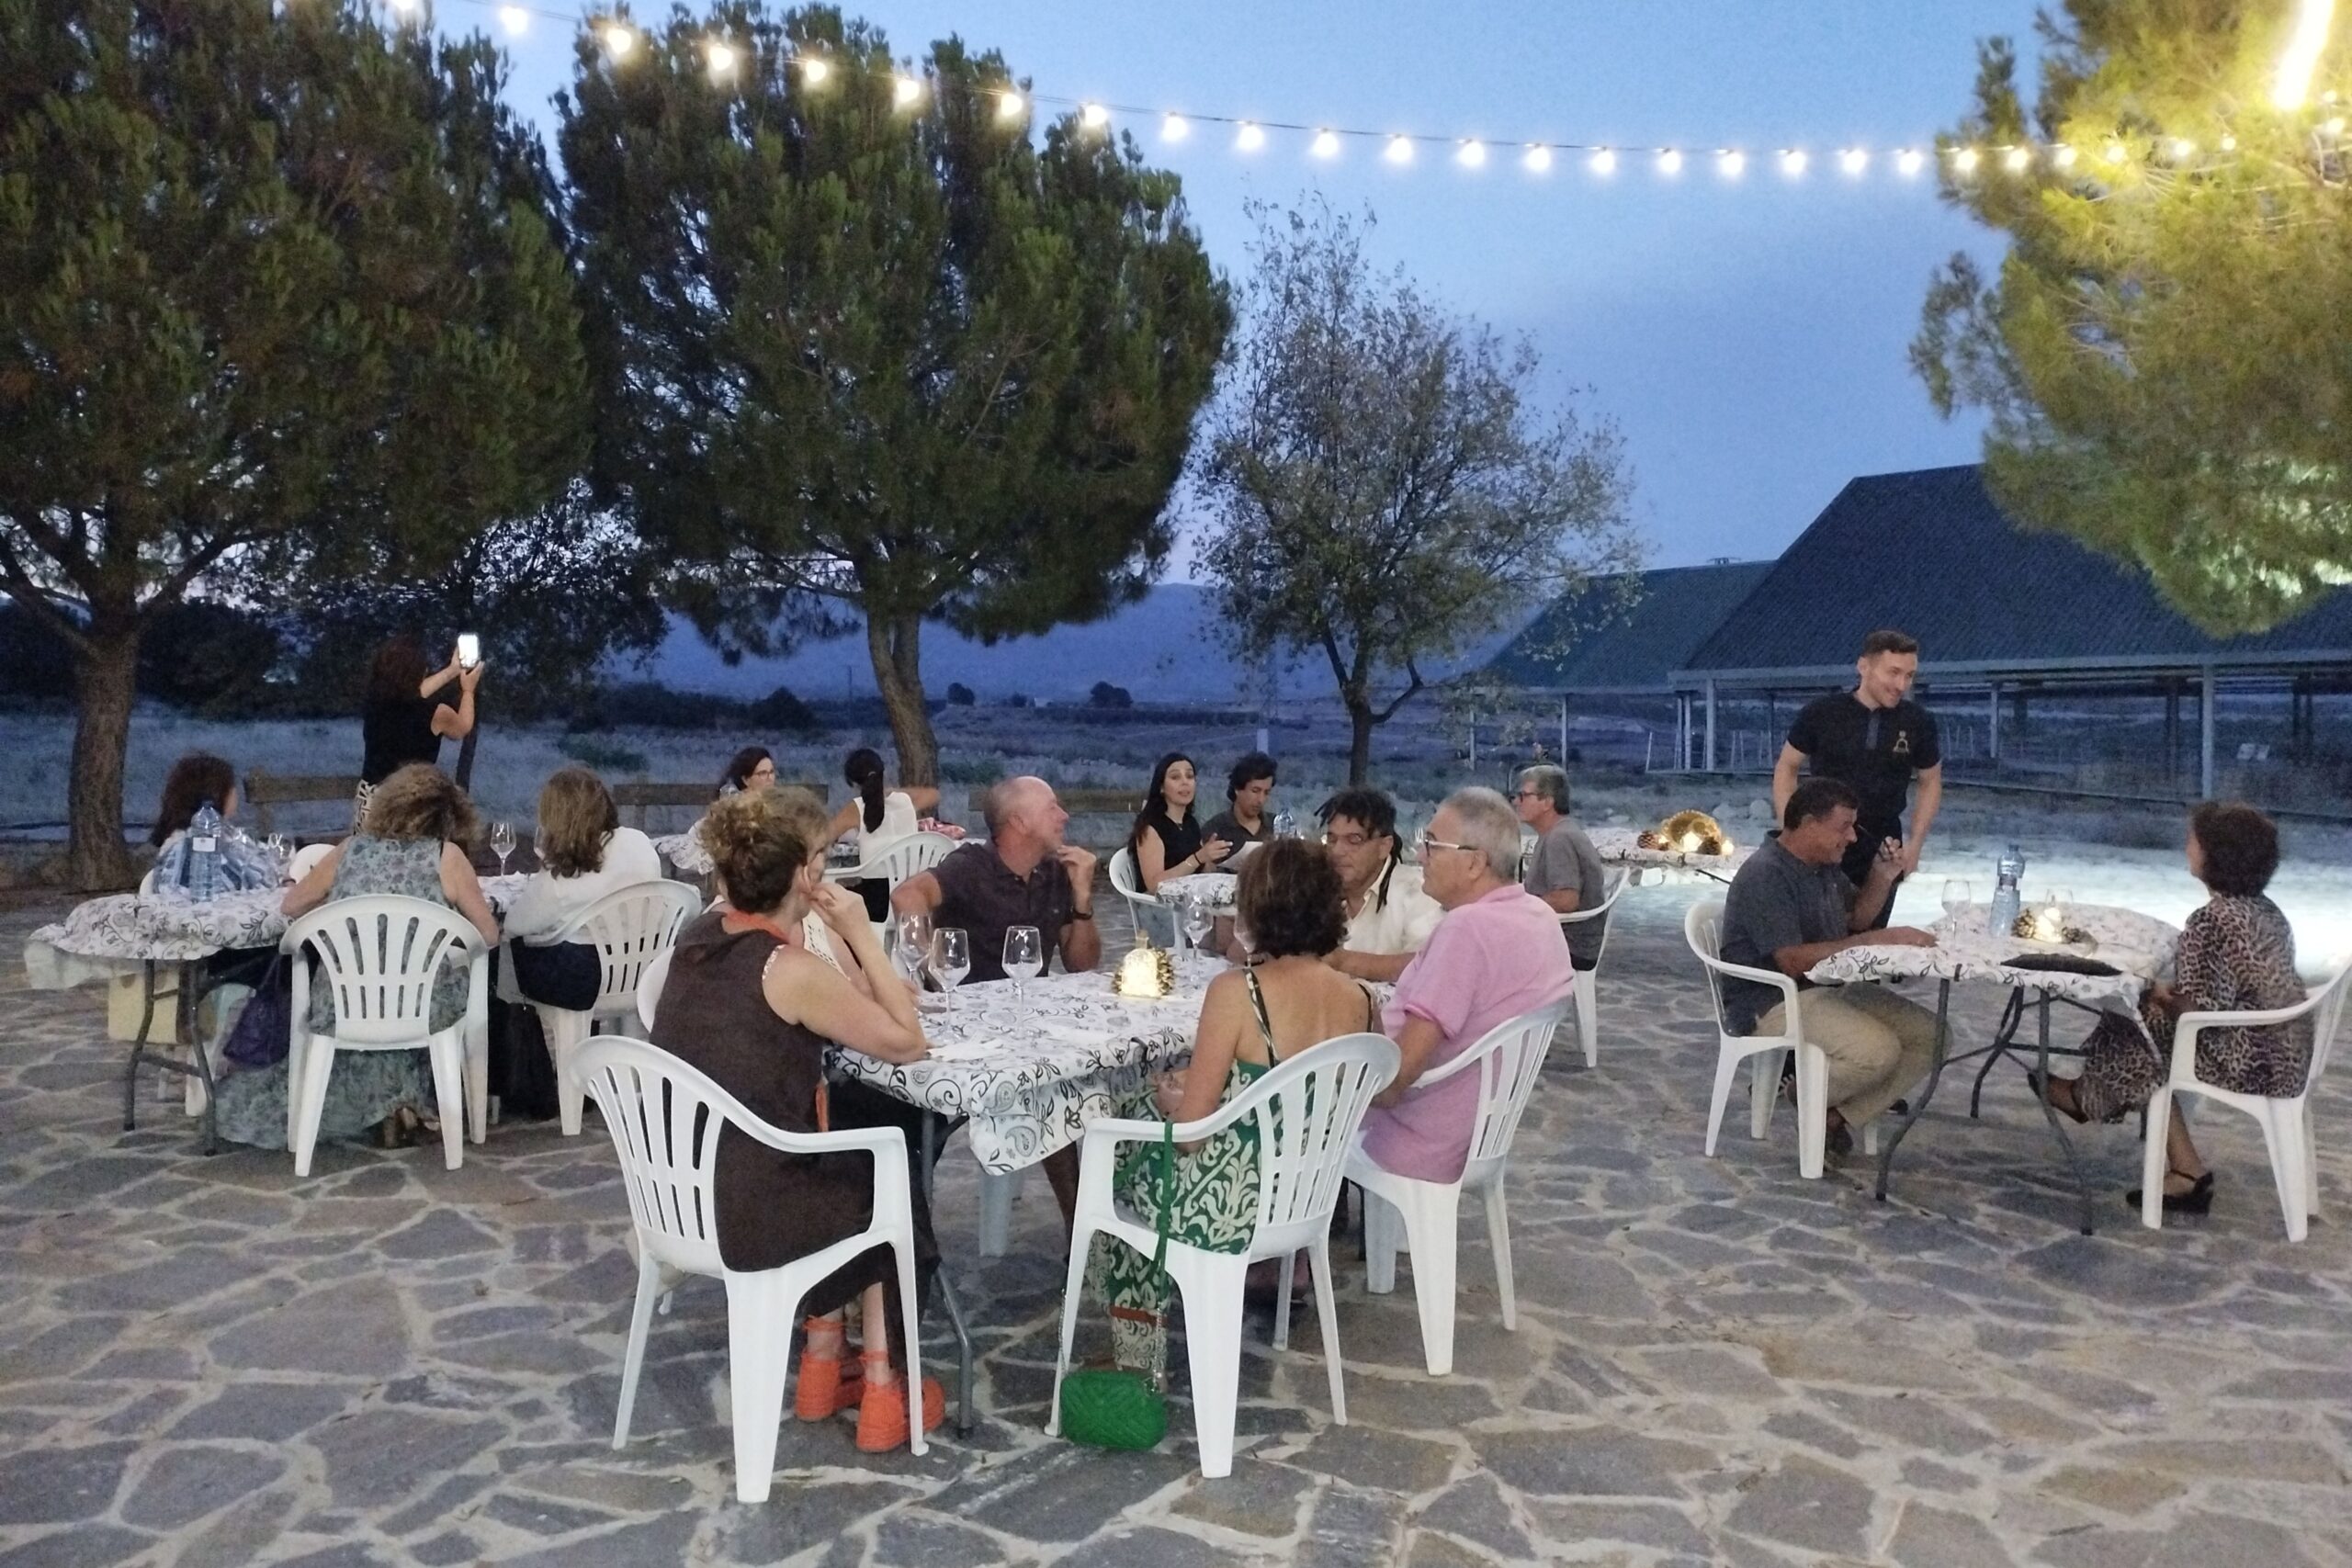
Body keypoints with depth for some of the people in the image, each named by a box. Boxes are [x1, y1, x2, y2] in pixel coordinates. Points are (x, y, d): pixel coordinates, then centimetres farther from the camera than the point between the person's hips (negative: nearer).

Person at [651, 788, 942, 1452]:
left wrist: (870, 992, 3)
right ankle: (883, 1389, 31)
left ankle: (824, 1362, 34)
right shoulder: (792, 971, -22)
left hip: (679, 1191, 7)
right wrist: (861, 936, -10)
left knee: (851, 1124, 29)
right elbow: (907, 1042, -12)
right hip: (746, 1217, -7)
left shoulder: (698, 934, 1)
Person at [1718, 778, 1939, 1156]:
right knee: (1877, 1051, -29)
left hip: (1829, 987, 10)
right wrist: (1880, 939, -26)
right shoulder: (1766, 875, -21)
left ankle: (1835, 1114, -1)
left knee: (1930, 1035, -3)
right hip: (1770, 1002, -10)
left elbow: (1855, 918, 25)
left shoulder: (1825, 865, 10)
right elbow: (1794, 962, -27)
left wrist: (1882, 878, 4)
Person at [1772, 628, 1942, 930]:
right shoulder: (1820, 713, -9)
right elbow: (1786, 768, 2)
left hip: (1883, 849, 2)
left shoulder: (1918, 722, -4)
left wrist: (1915, 844, 2)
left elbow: (1930, 783, 10)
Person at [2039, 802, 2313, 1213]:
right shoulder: (2265, 910, 5)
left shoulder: (2212, 921, -23)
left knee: (2131, 1038, 6)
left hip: (2251, 1066, -8)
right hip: (2287, 1053, 8)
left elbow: (2198, 1010, -22)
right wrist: (2173, 994, 10)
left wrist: (2161, 996, -2)